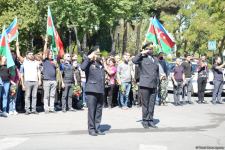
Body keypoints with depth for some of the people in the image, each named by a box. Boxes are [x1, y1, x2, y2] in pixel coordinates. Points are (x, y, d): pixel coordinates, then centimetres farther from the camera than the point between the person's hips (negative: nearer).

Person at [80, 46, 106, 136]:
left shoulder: (100, 64, 19)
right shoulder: (89, 63, -2)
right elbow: (82, 67, -24)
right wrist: (89, 57, -16)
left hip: (100, 91, 7)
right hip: (91, 90, -6)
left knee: (99, 110, 8)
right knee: (92, 110, -4)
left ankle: (97, 128, 15)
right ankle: (91, 129, 2)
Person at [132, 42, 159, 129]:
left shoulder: (155, 59, 17)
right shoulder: (142, 58, -1)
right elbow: (134, 61, -21)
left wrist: (157, 82, 15)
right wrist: (142, 53, -13)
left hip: (154, 86, 5)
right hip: (145, 85, -5)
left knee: (152, 104, 7)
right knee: (145, 104, 1)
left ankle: (150, 120, 15)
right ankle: (145, 121, 10)